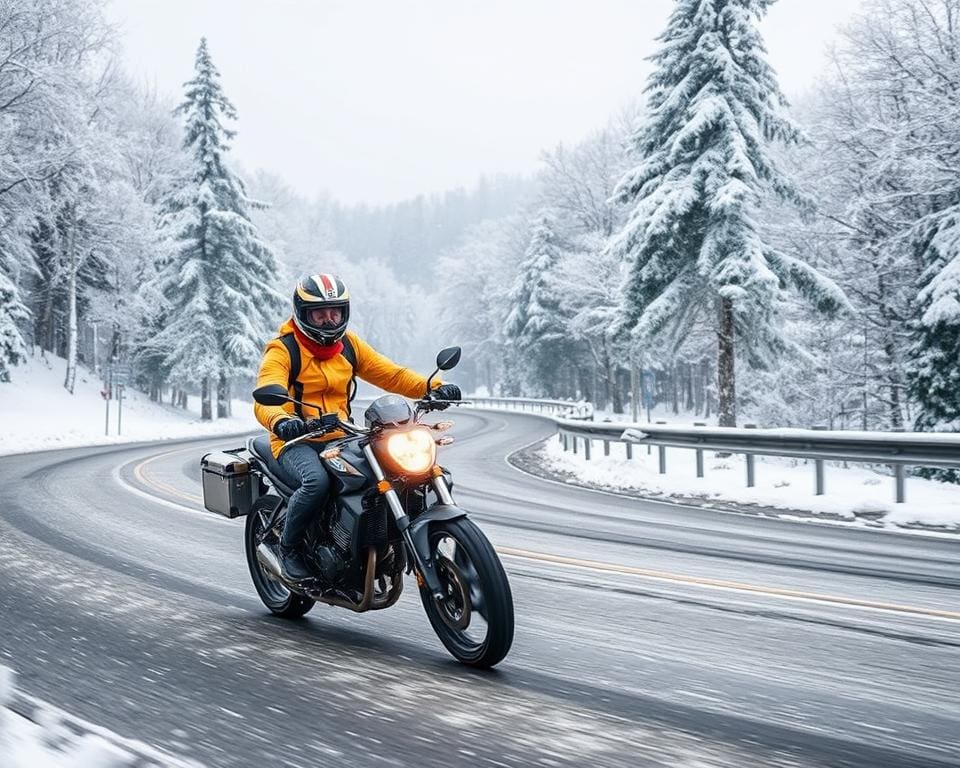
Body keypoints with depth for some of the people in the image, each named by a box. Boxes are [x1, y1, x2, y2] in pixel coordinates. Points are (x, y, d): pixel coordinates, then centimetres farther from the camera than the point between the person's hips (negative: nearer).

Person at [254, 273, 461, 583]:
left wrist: (433, 387, -10)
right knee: (317, 481, -36)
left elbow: (390, 374, 7)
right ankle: (289, 548, -10)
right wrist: (280, 421, -47)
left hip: (340, 439, 5)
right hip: (297, 441, -5)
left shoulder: (348, 345, 11)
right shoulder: (283, 350, -8)